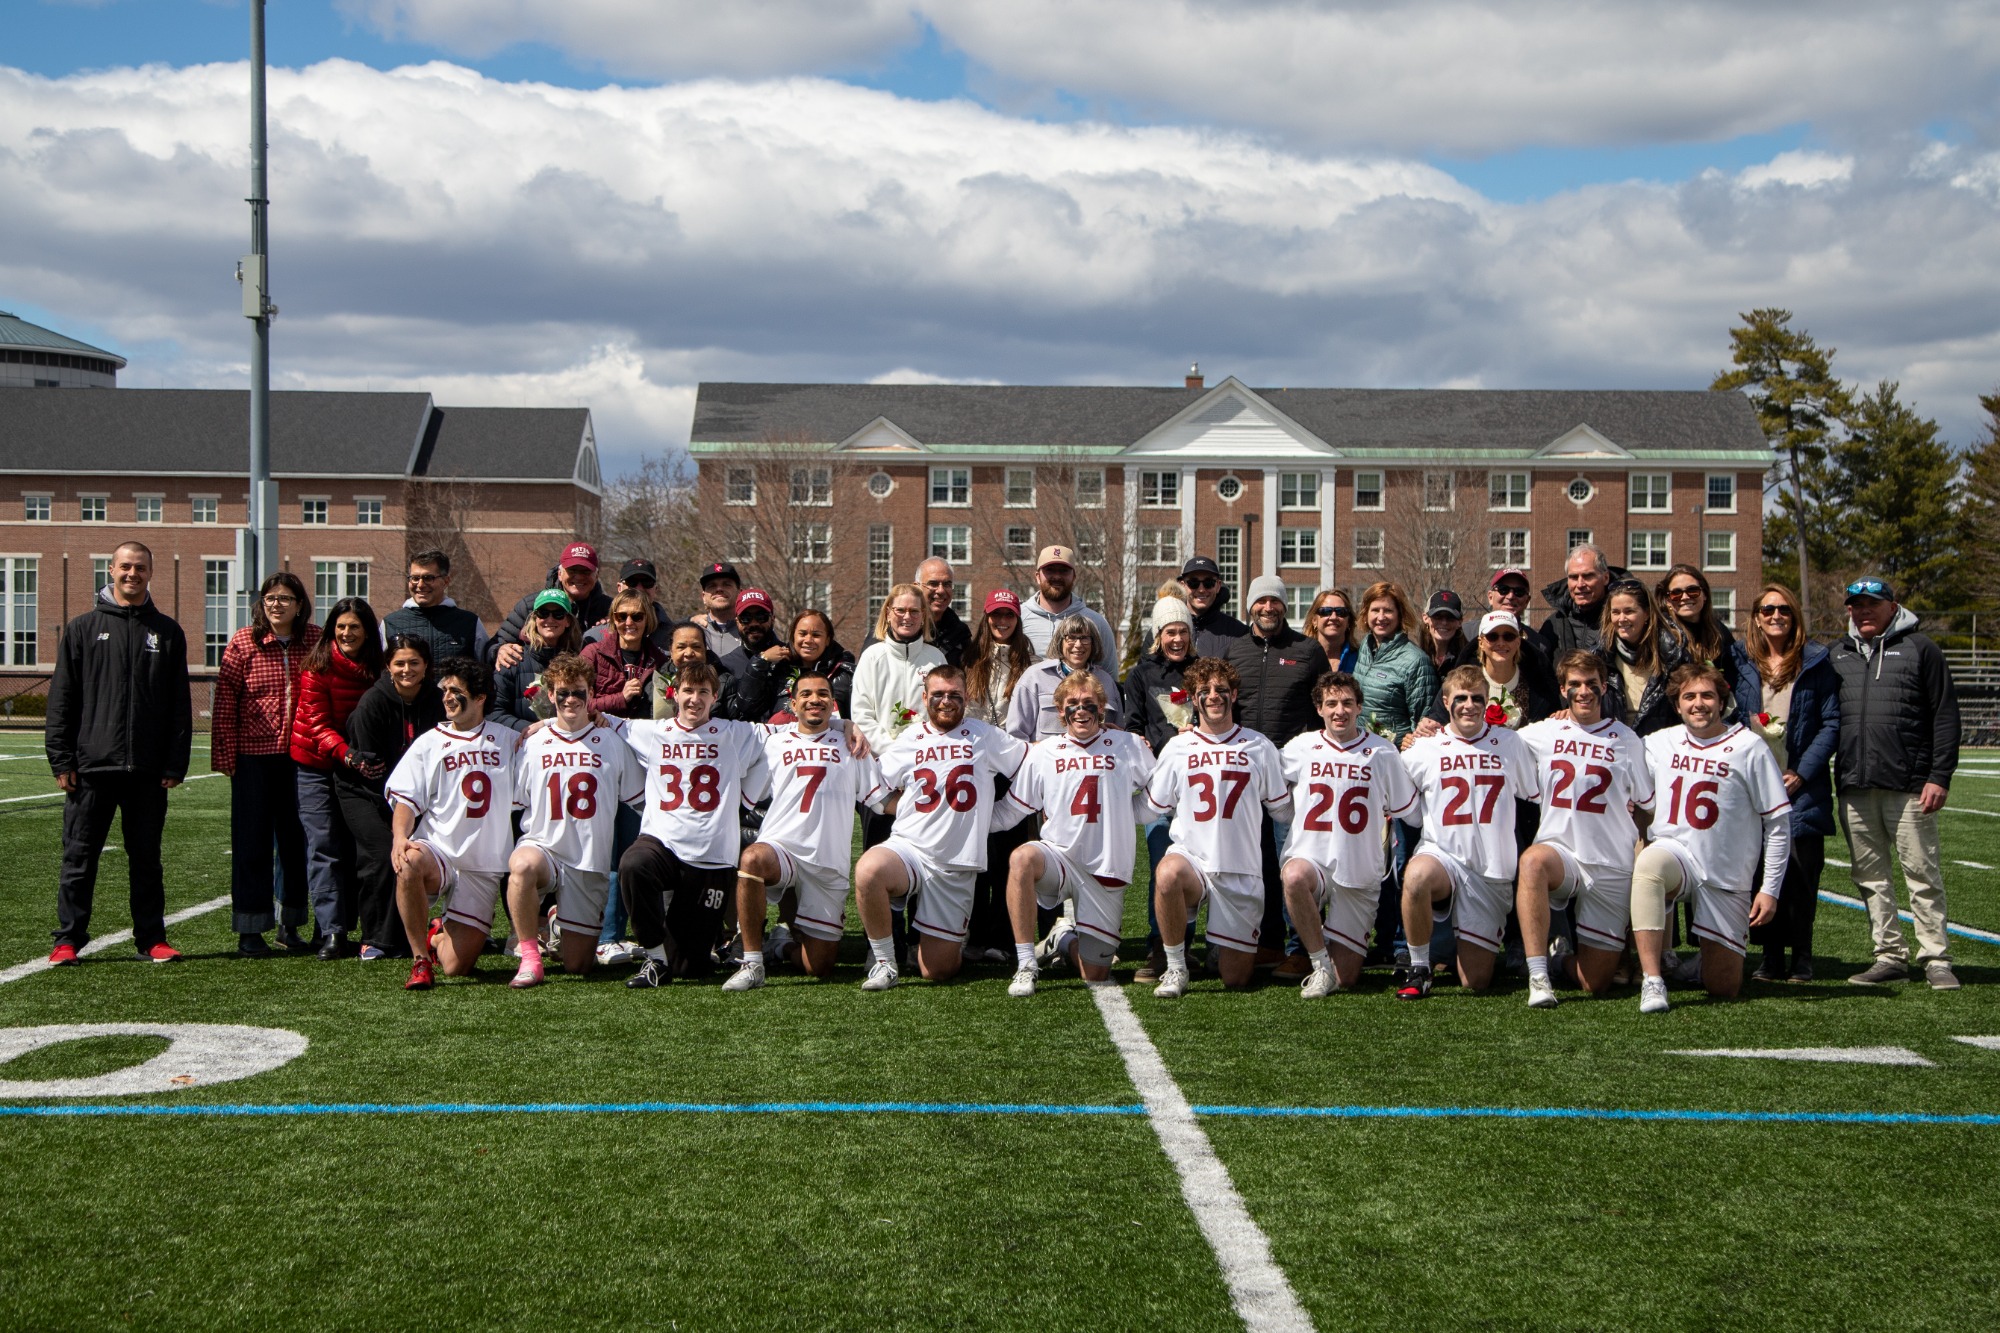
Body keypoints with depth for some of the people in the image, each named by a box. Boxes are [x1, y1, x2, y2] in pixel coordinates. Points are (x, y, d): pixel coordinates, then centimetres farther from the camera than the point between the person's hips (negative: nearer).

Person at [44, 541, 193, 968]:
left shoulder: (167, 632, 10)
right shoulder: (83, 628, 6)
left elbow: (180, 705, 8)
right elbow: (61, 699, 4)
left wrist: (175, 763, 0)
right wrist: (61, 760, -4)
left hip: (148, 771, 1)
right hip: (92, 766, -1)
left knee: (147, 859, 8)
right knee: (79, 857, 3)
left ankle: (152, 937, 14)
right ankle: (68, 938, 10)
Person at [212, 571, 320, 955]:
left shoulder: (317, 641, 3)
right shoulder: (243, 642, -2)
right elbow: (225, 700, -2)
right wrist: (224, 753, -6)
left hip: (300, 755, 2)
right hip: (253, 754, -2)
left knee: (296, 838, 8)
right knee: (252, 840, 3)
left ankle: (291, 923, 21)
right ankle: (249, 929, 10)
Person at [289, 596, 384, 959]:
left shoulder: (376, 669, 3)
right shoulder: (319, 666, -10)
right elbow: (317, 722, -14)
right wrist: (346, 754, -29)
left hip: (359, 763, 4)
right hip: (317, 764, -4)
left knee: (350, 847, 4)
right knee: (324, 848, -9)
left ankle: (336, 925, 12)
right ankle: (331, 933, -10)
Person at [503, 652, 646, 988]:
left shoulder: (612, 742, 5)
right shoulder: (532, 744, 7)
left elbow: (639, 799, 6)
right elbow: (515, 803, 11)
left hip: (591, 862, 1)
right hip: (542, 846, 0)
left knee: (577, 965, -1)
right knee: (522, 865, -40)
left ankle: (560, 923, 35)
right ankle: (530, 957, -22)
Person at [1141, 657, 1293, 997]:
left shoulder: (1259, 747, 6)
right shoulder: (1177, 748, 5)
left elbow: (1283, 811, 14)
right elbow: (1154, 807, 9)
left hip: (1241, 870, 1)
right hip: (1190, 857, -1)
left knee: (1235, 979, 0)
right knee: (1168, 875, -39)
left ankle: (1224, 946, 38)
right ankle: (1176, 969, -17)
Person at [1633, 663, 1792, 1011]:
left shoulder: (1749, 747, -4)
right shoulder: (1659, 744, 3)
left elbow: (1778, 821, -2)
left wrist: (1770, 888, -5)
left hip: (1728, 875, -1)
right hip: (1674, 853, 1)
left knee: (1723, 988, 0)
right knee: (1648, 862, -38)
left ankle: (1704, 962, 38)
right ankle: (1653, 978, -31)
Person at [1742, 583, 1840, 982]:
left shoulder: (1816, 661, 3)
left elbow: (1832, 722, 0)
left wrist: (1802, 773, -9)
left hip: (1801, 787, -2)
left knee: (1801, 867, -3)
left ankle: (1801, 954, 9)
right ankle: (1770, 954, 9)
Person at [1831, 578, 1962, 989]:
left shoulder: (1919, 649, 4)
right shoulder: (1838, 655, 17)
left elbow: (1945, 716, 0)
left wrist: (1940, 777, -8)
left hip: (1909, 785, -4)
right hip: (1854, 786, 5)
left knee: (1922, 874, -3)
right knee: (1870, 876, 6)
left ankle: (1936, 959, 3)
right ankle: (1890, 955, 13)